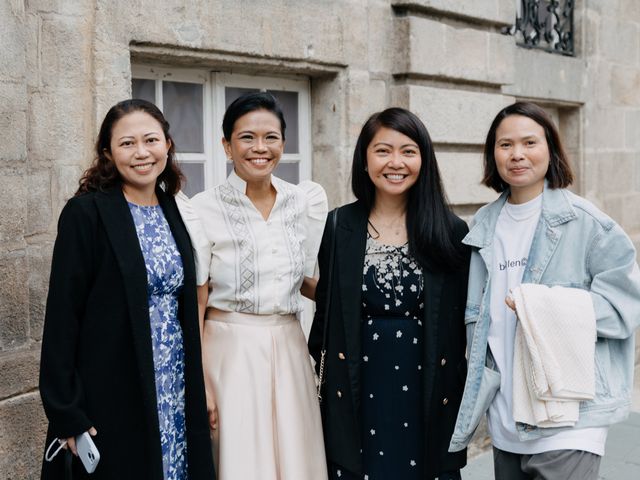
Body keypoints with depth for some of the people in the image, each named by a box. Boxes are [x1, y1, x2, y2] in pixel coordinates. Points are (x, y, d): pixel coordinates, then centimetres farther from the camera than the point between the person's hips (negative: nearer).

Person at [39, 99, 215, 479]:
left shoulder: (173, 212, 7)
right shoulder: (86, 213, -11)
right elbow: (62, 315, -12)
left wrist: (198, 393, 12)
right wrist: (68, 414, -14)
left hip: (176, 391, 6)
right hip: (112, 396, -5)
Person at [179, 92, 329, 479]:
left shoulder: (307, 200, 3)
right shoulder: (204, 211, -8)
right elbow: (195, 306, -5)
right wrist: (199, 385, -8)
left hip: (289, 350, 4)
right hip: (230, 354, -3)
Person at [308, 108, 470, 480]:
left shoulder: (450, 232, -2)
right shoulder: (340, 227, -1)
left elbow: (463, 324, 2)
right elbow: (325, 312, 5)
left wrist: (467, 401, 2)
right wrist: (318, 383, 4)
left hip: (429, 397, 0)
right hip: (359, 397, 0)